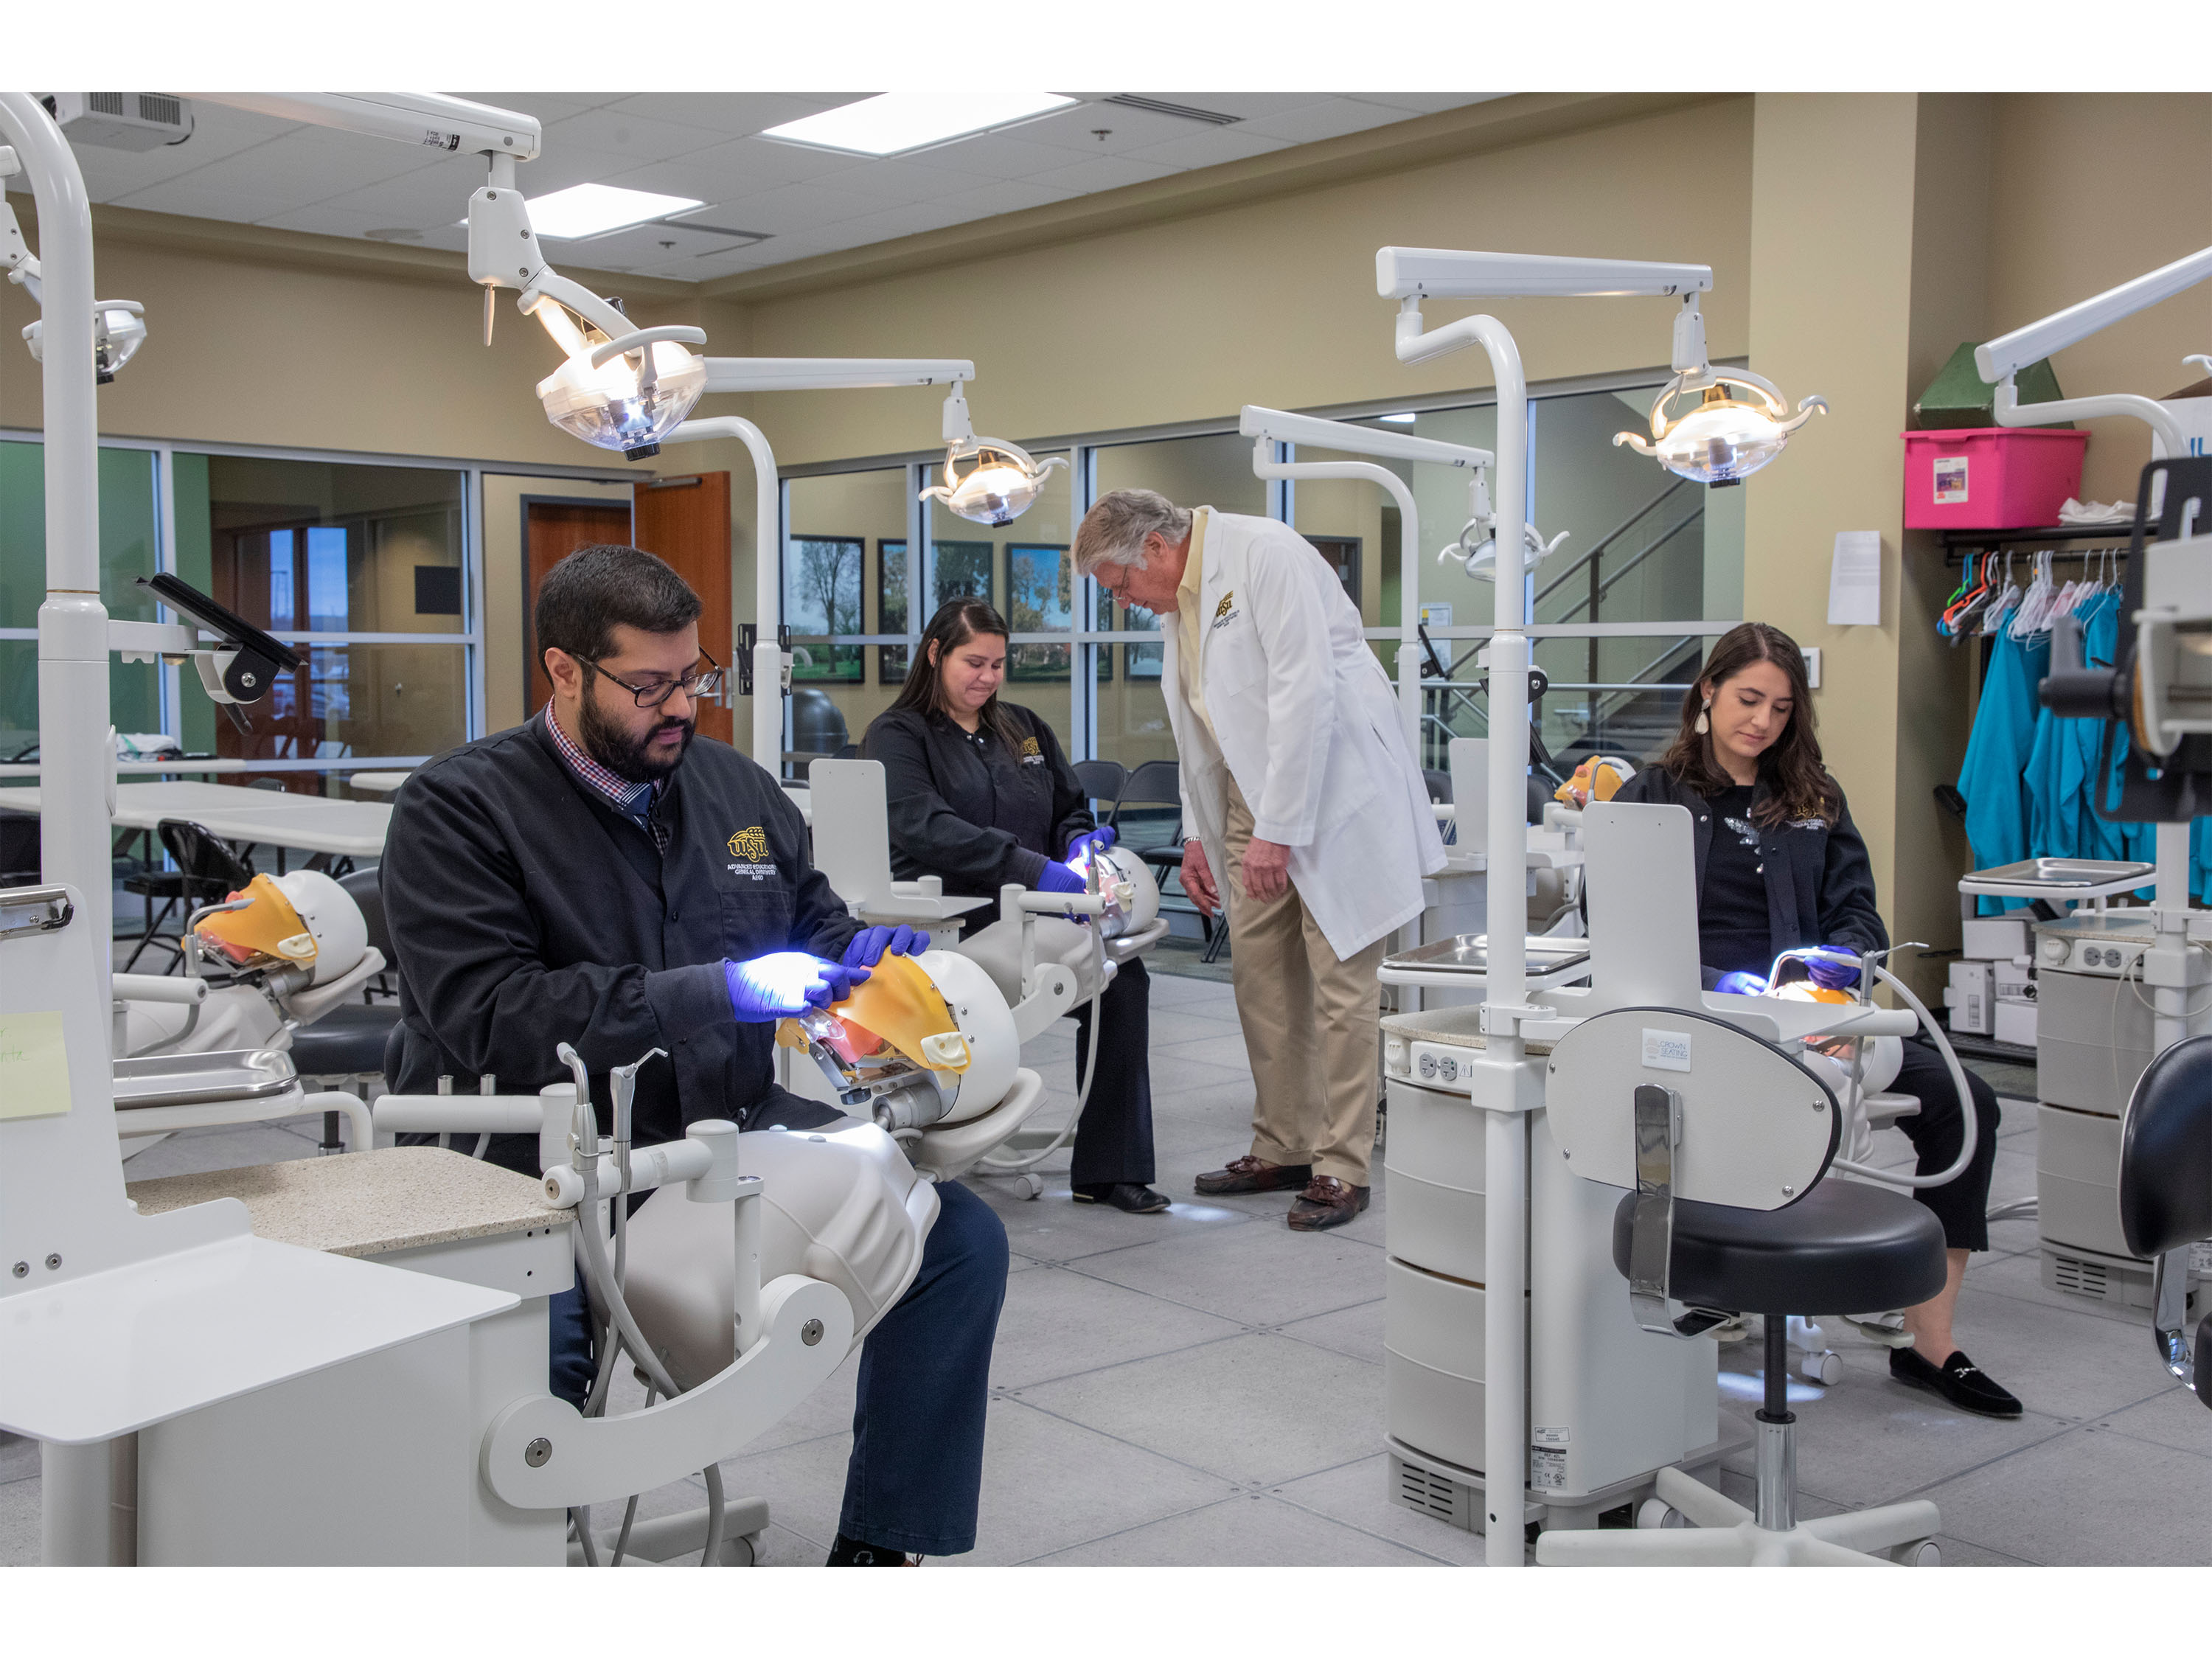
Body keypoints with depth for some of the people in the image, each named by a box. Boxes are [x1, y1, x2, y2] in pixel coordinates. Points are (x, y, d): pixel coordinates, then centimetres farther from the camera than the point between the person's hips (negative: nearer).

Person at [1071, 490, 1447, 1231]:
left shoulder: (1266, 555, -16)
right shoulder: (1181, 597, 13)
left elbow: (1305, 693, -22)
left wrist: (1276, 830, -22)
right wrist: (1199, 833, 15)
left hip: (1333, 790, -9)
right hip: (1255, 796, 9)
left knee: (1339, 980, -6)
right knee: (1259, 973, 8)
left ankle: (1342, 1168, 2)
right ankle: (1283, 1148, 19)